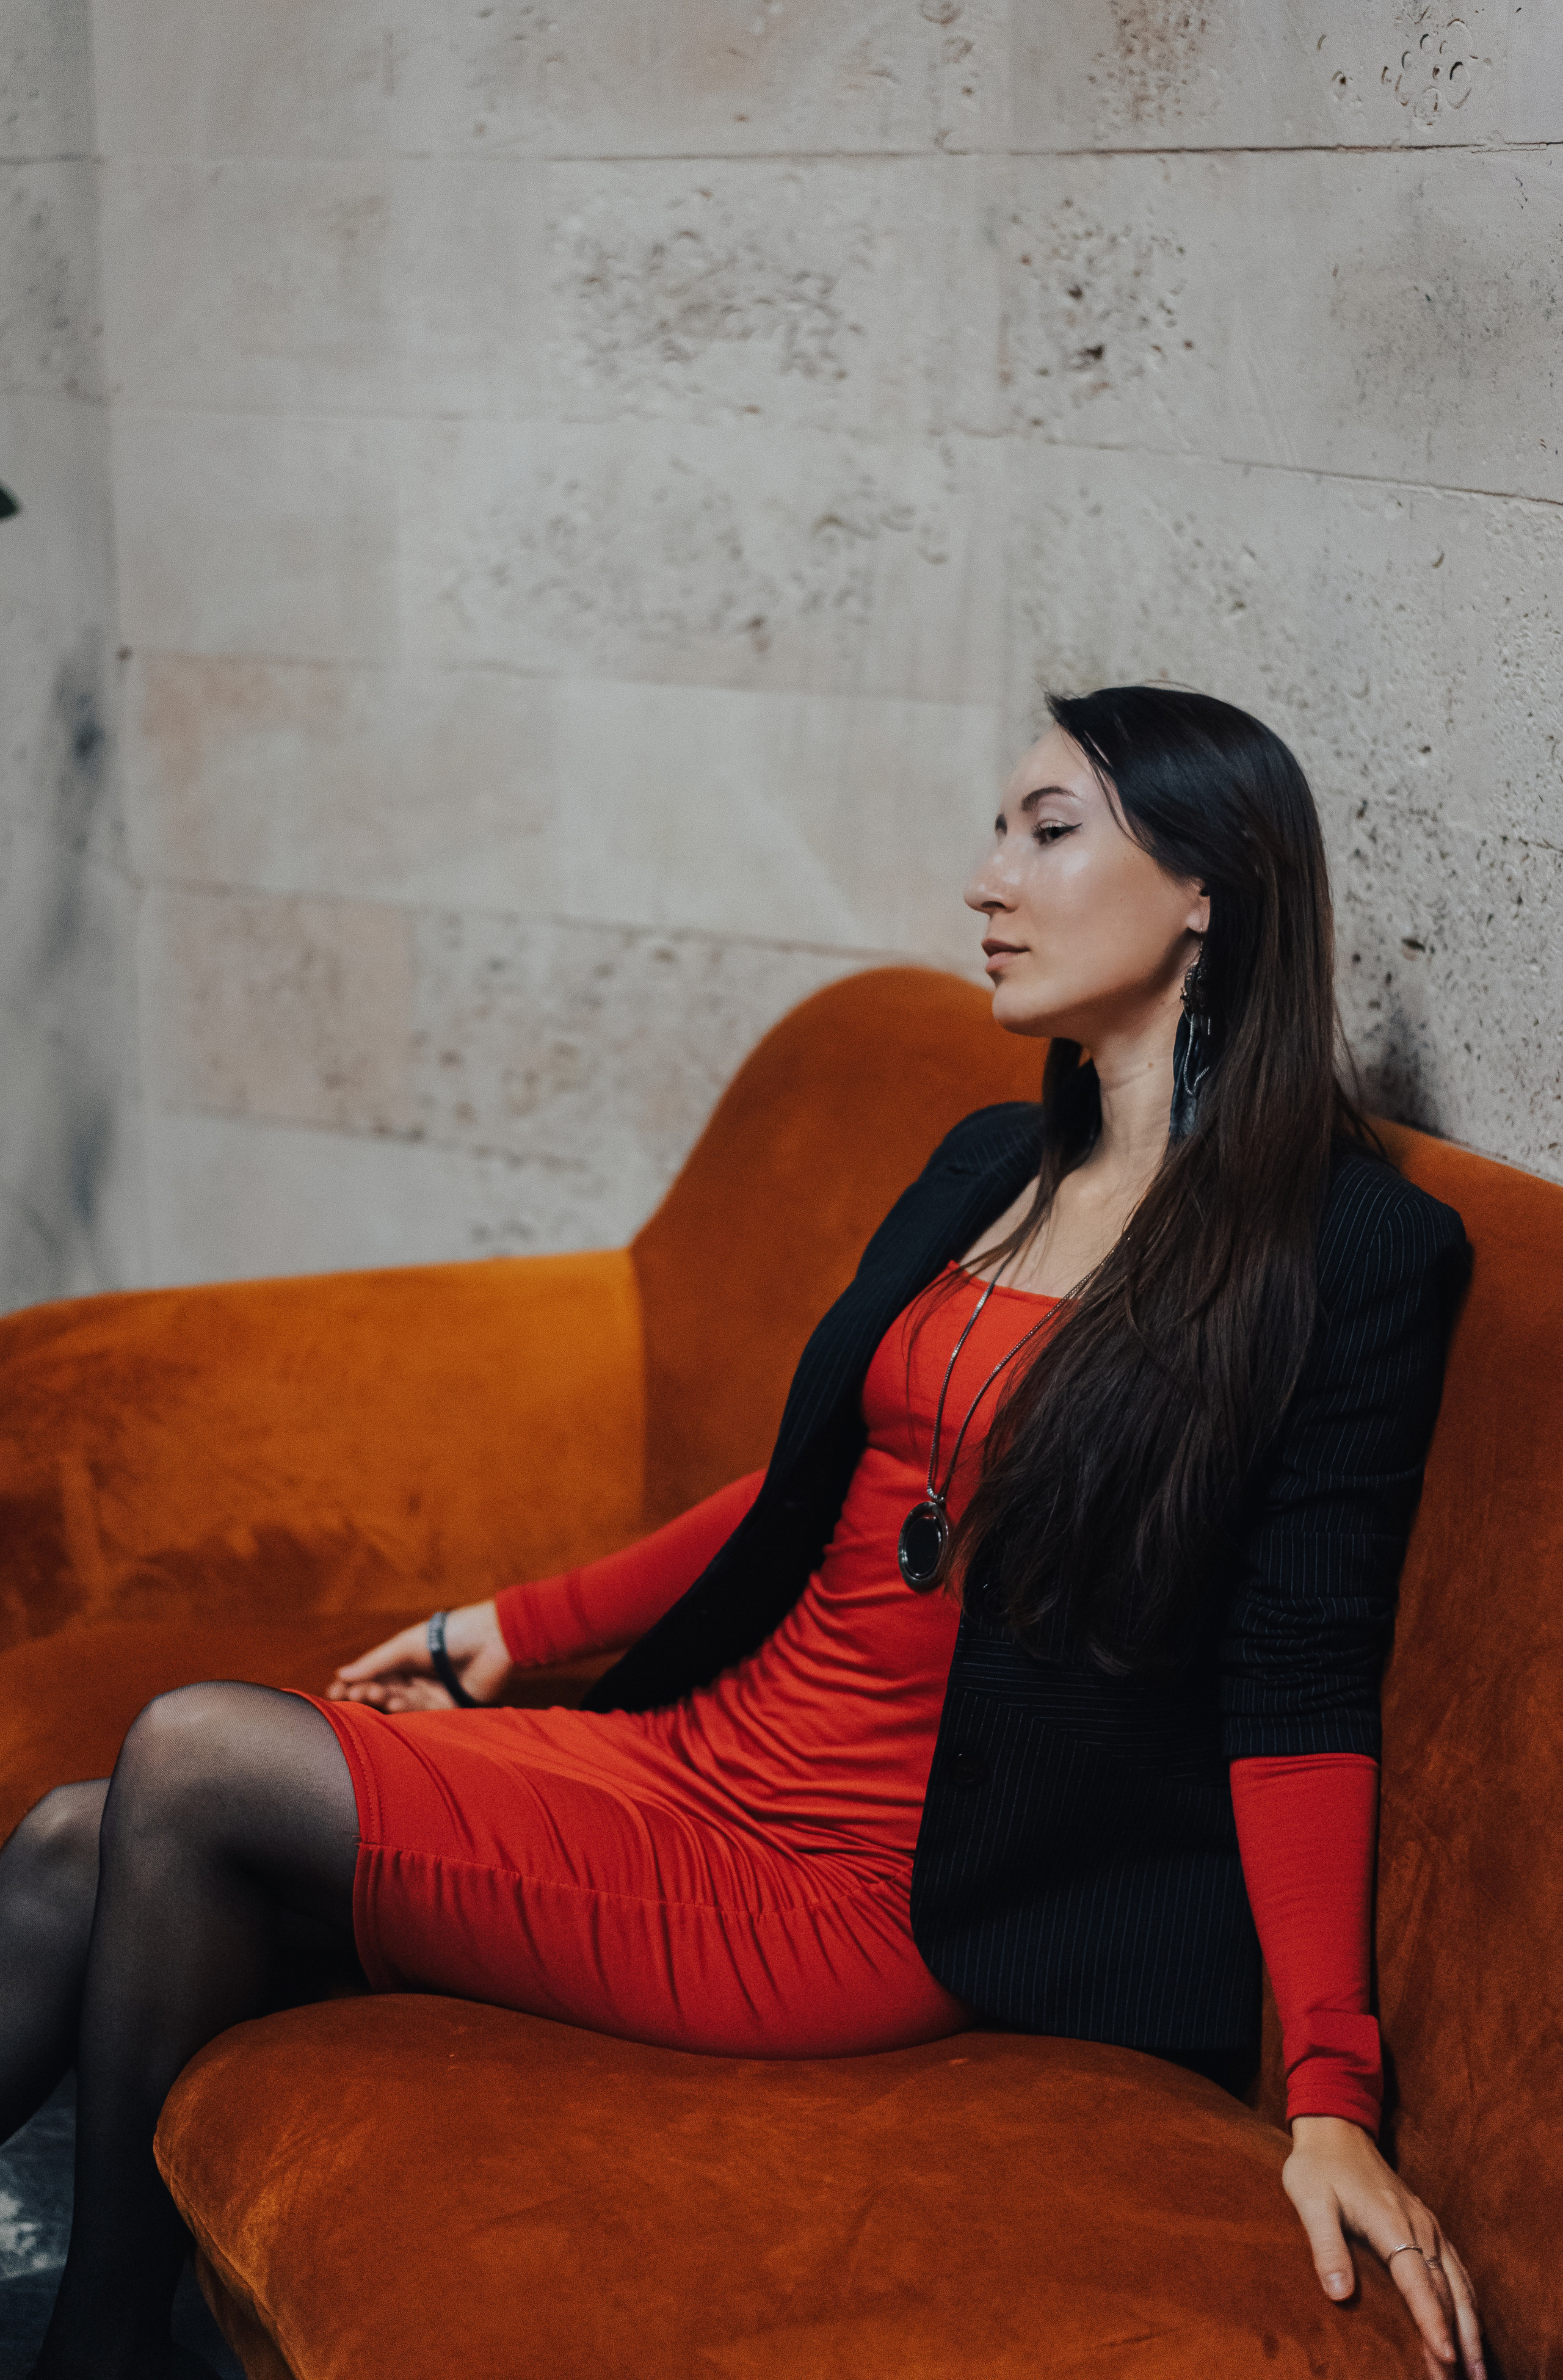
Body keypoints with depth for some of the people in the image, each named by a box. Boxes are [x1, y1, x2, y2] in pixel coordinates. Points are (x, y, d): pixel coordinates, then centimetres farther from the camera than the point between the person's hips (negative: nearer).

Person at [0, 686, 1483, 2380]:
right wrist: (517, 1629, 25)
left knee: (196, 1763, -17)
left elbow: (1302, 1681, -13)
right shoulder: (991, 1167, 14)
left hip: (864, 1904, -7)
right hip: (702, 1756, 8)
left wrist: (1331, 2095, -20)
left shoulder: (1357, 1251, -9)